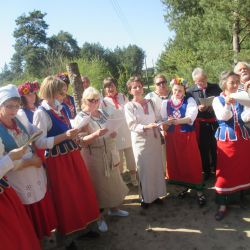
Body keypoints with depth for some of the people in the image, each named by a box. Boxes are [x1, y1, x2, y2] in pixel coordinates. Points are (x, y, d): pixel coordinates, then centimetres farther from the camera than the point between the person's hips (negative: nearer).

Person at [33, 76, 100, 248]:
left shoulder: (61, 109, 9)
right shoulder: (41, 113, -15)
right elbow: (40, 143, -21)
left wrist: (76, 132, 3)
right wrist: (65, 136, -26)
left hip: (73, 156, 8)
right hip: (58, 161, -8)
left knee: (82, 191, 16)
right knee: (65, 197, 6)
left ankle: (83, 226, 36)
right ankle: (67, 232, 28)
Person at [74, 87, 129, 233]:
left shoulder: (103, 114, 8)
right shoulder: (81, 118, -10)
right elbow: (82, 141, -17)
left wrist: (113, 134, -5)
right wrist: (96, 134, -31)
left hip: (110, 155, 6)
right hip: (94, 157, -6)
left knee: (112, 182, 16)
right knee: (98, 185, 5)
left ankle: (114, 208, 37)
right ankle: (99, 217, 22)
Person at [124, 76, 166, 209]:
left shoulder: (150, 102, 8)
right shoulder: (129, 106, -7)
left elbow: (156, 119, 13)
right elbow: (132, 125, -15)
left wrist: (159, 135, 8)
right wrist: (146, 127, -29)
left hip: (154, 138, 5)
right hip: (140, 140, -4)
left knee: (156, 167, 9)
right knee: (144, 169, 2)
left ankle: (156, 194, 24)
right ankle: (145, 197, 16)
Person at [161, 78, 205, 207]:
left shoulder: (189, 100, -1)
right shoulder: (166, 103, 7)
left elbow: (191, 117, -16)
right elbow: (163, 119, -1)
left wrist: (176, 121, -30)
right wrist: (165, 125, -23)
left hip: (187, 135, -3)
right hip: (172, 137, 3)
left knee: (192, 162, -2)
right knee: (177, 162, 9)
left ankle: (199, 190, 8)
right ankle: (185, 186, 28)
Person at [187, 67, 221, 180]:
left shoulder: (215, 87, 2)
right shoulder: (190, 91, -4)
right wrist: (198, 108, -20)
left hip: (215, 122, 1)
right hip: (201, 124, -1)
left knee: (215, 147, 12)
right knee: (203, 149, 12)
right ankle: (206, 171, 29)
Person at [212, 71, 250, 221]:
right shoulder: (218, 100, 2)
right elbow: (222, 117, -13)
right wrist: (227, 104, -30)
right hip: (226, 138, -3)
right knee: (226, 171, -2)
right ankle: (223, 204, 7)